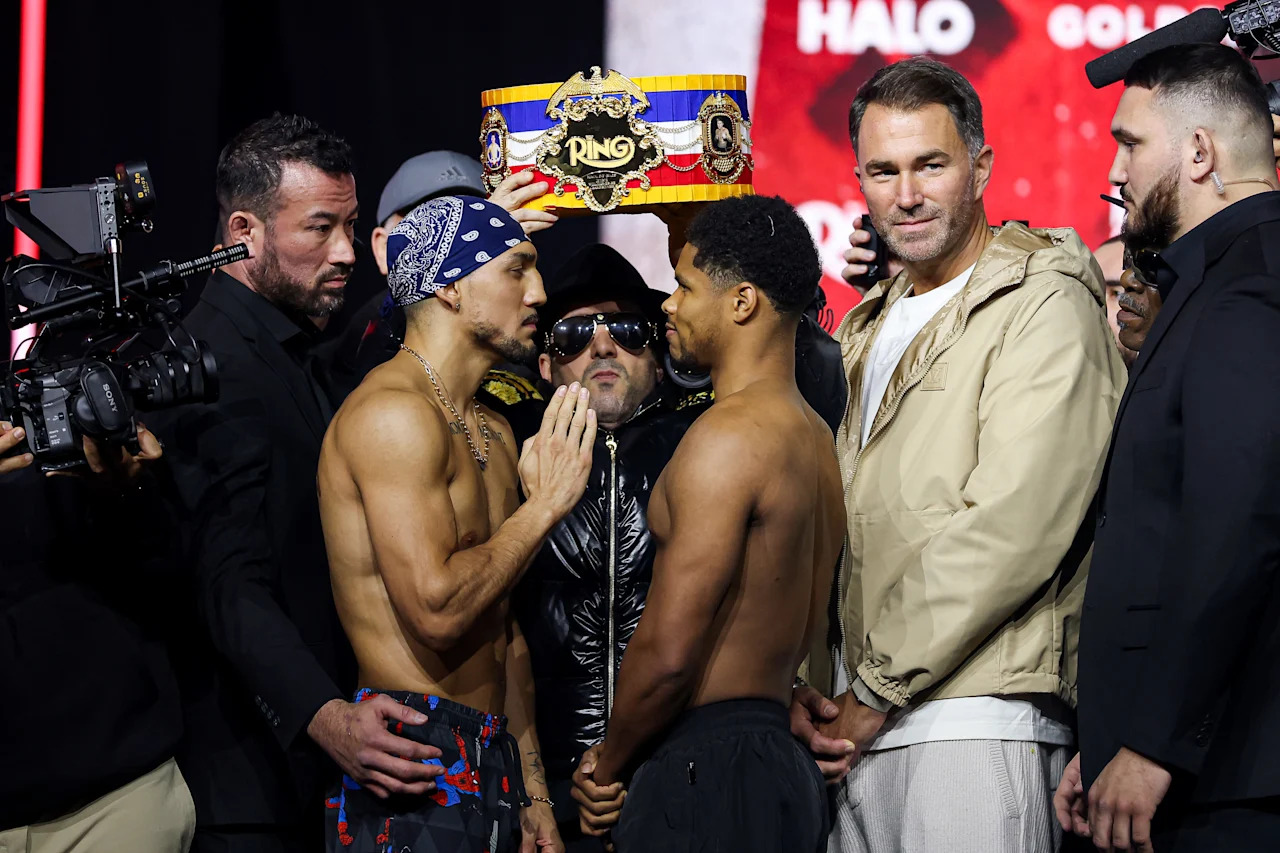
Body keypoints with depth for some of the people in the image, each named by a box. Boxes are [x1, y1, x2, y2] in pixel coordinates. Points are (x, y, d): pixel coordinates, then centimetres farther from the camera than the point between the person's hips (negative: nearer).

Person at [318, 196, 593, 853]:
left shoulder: (494, 434, 17)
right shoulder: (392, 411, -14)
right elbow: (438, 609, -23)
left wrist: (533, 794, 18)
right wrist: (545, 503, -11)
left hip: (491, 761, 9)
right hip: (414, 764, -9)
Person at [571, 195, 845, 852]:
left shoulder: (728, 435, -15)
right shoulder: (816, 438, 15)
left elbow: (667, 651, -19)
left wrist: (608, 766, -3)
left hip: (706, 772, -9)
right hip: (783, 766, 9)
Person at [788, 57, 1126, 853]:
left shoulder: (1045, 308, -6)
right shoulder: (870, 329, 21)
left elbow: (1012, 530, -16)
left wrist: (878, 691, -12)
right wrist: (811, 685, 6)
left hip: (976, 720, -7)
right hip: (861, 729, 7)